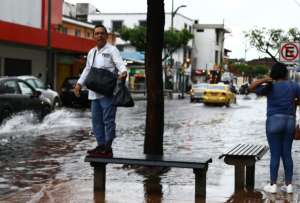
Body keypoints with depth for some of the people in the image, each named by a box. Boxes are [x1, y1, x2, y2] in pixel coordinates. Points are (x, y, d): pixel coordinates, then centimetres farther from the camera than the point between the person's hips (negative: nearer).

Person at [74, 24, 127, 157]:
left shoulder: (112, 50, -3)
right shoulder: (91, 52, 20)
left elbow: (120, 64, -16)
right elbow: (87, 69, 29)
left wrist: (123, 72, -38)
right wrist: (79, 83, 21)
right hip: (94, 92, 8)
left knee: (108, 120, -7)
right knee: (96, 120, 11)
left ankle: (108, 148, -3)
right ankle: (101, 145, 20)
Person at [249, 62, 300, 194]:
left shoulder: (270, 87, -2)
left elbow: (251, 88, 1)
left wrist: (264, 80, -11)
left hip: (274, 121, -3)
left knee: (275, 155, 1)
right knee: (287, 154, 9)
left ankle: (273, 185, 5)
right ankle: (288, 184, 11)